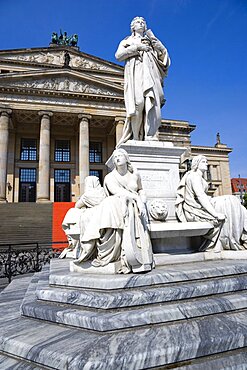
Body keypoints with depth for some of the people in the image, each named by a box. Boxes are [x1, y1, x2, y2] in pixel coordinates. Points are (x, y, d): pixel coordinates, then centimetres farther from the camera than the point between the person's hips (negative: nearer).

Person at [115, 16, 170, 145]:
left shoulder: (151, 41, 34)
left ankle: (149, 137, -26)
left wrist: (153, 39, 12)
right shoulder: (127, 41, 28)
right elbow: (118, 55, 8)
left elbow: (164, 54, 20)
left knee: (153, 106, -19)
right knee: (138, 104, -24)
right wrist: (136, 47, 2)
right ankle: (135, 138, -24)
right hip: (135, 72, -2)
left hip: (151, 73, 3)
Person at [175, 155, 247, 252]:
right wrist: (215, 214, -25)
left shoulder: (200, 178, 21)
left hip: (200, 207, 9)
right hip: (195, 210, -9)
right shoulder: (194, 176, -11)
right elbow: (200, 196, -22)